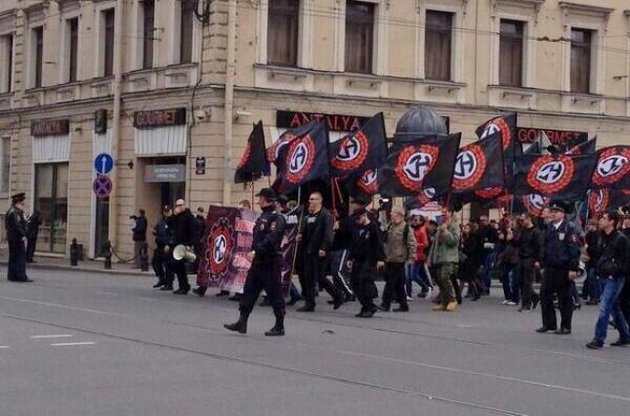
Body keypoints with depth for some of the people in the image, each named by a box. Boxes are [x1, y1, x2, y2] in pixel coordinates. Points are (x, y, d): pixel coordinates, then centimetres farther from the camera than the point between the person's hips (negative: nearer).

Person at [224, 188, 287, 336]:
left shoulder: (277, 218, -13)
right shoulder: (263, 217, 17)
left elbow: (271, 239, -25)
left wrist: (256, 251, -29)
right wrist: (253, 252, 15)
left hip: (270, 261, -10)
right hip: (258, 261, 10)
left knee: (274, 293, -2)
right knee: (249, 290, 8)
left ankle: (279, 327, 6)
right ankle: (242, 323, 11)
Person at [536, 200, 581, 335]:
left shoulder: (569, 228, -10)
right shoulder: (549, 228, 11)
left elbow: (575, 249, -13)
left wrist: (573, 269, -17)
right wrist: (543, 266, 15)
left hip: (564, 269, -6)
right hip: (550, 268, 6)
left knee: (565, 298, 3)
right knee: (545, 295, 6)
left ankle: (565, 326, 12)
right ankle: (549, 324, 17)